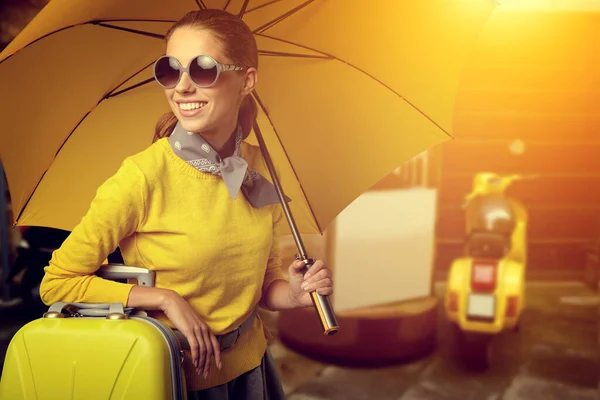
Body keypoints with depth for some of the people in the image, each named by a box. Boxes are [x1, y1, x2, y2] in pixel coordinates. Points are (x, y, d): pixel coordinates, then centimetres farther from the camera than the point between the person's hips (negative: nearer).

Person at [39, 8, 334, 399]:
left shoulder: (255, 166, -8)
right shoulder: (144, 177, -22)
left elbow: (260, 283, 5)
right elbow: (56, 282, -16)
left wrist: (292, 293, -15)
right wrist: (165, 299, -22)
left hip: (249, 367, 5)